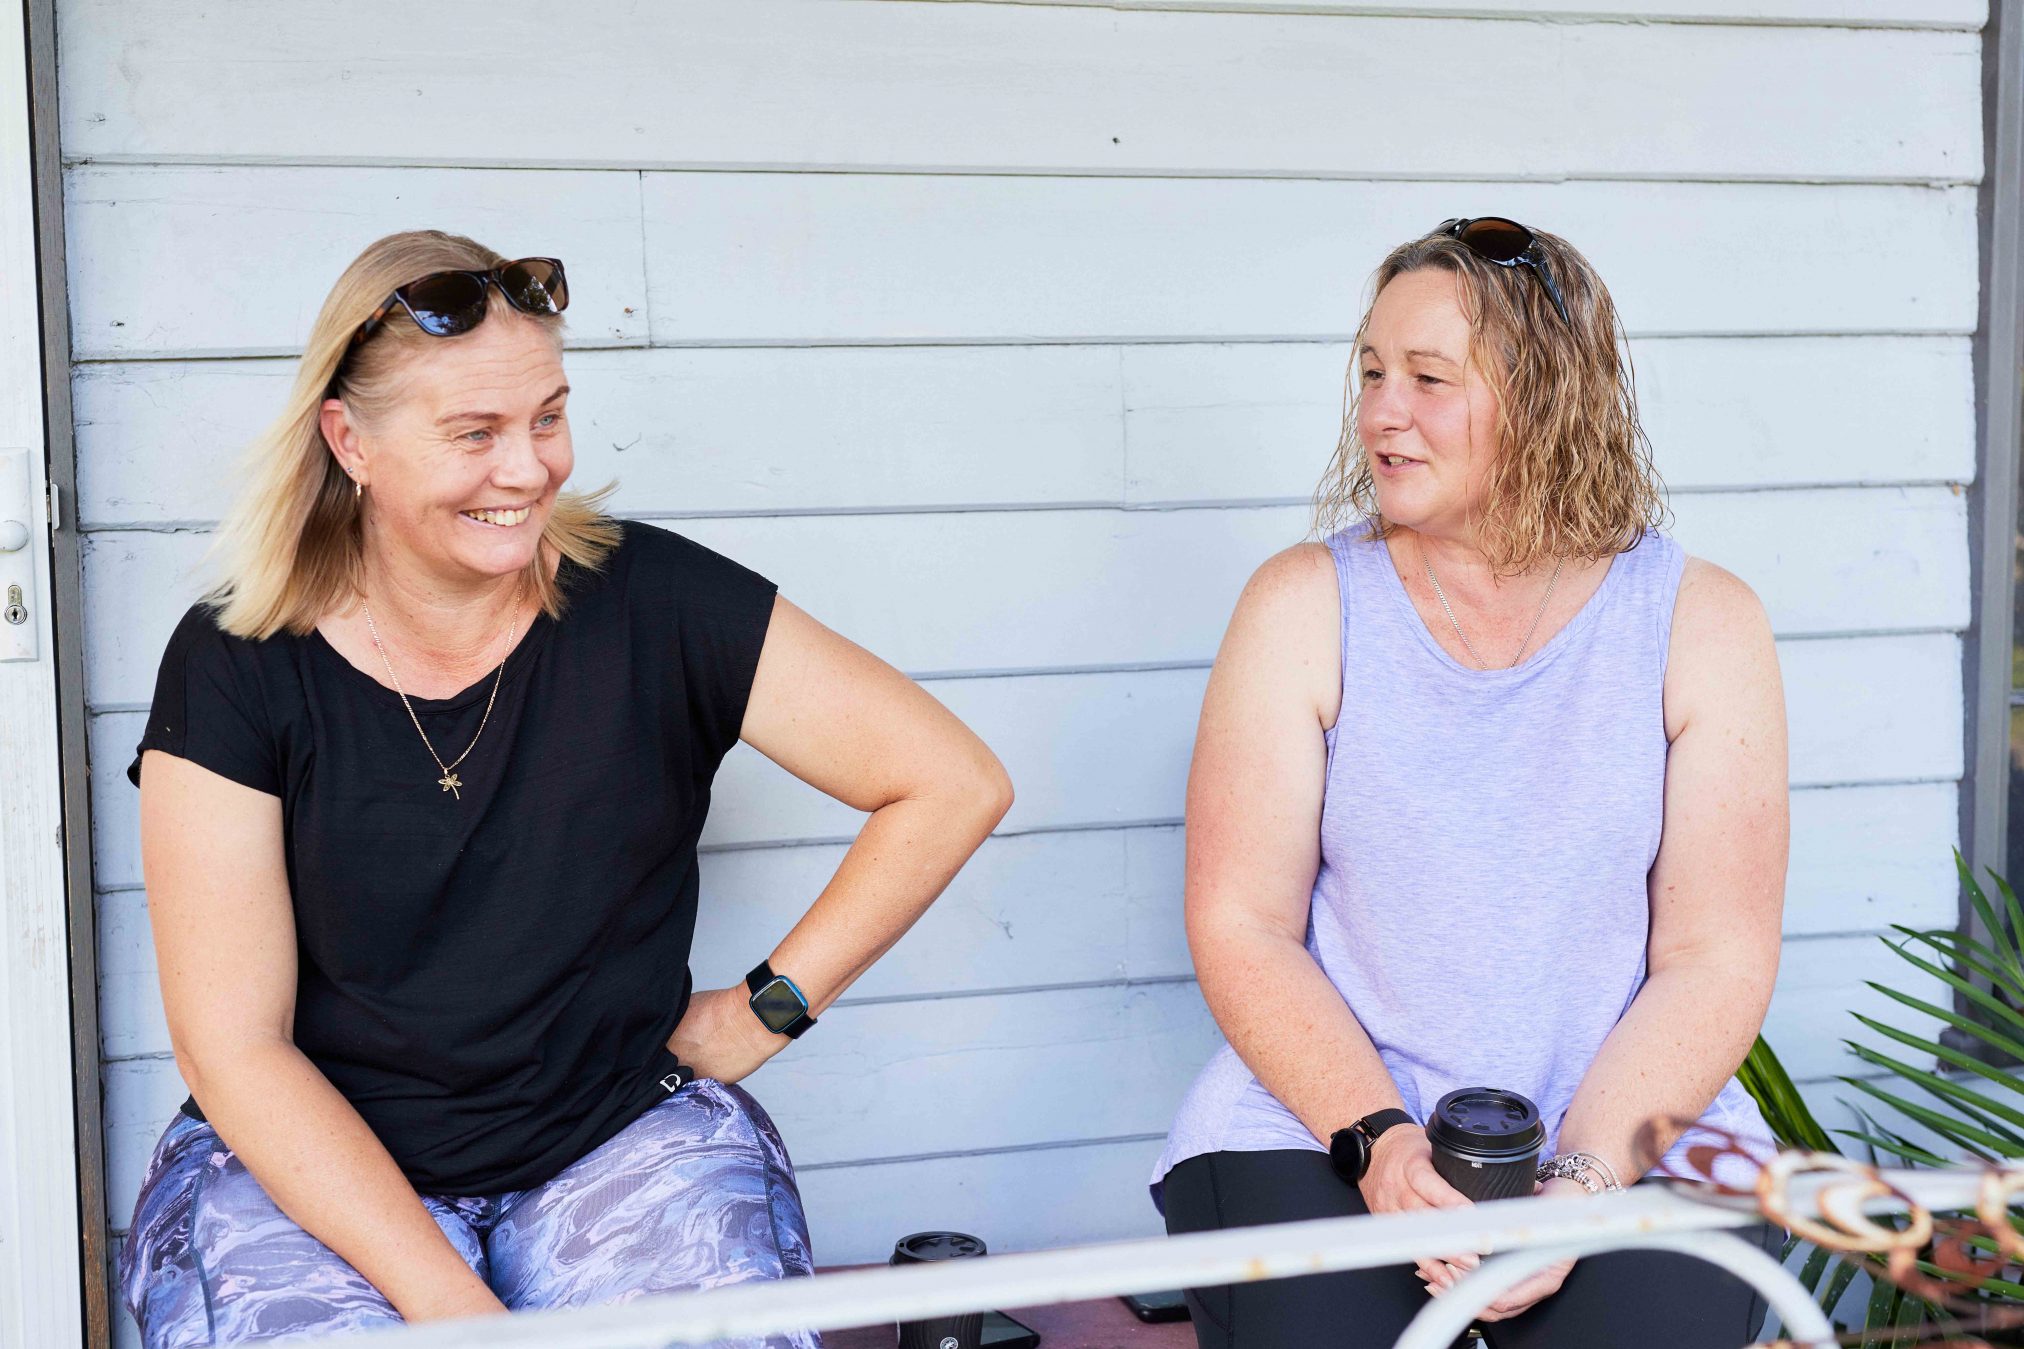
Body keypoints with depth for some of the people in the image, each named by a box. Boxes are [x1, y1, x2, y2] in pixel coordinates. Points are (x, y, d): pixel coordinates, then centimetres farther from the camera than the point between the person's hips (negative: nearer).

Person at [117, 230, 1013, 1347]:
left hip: (624, 1140, 1)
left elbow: (954, 786, -3)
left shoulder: (650, 603, -7)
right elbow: (234, 1049, -8)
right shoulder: (236, 668, -7)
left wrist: (769, 1007, -2)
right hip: (305, 1167, 0)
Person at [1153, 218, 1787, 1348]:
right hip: (1325, 1122, 0)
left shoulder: (1704, 621, 1)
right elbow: (1241, 926, -3)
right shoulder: (1302, 606, 0)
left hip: (1631, 1130, 1)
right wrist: (1378, 1139, -17)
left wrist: (1576, 1181, -15)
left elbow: (1717, 958, -2)